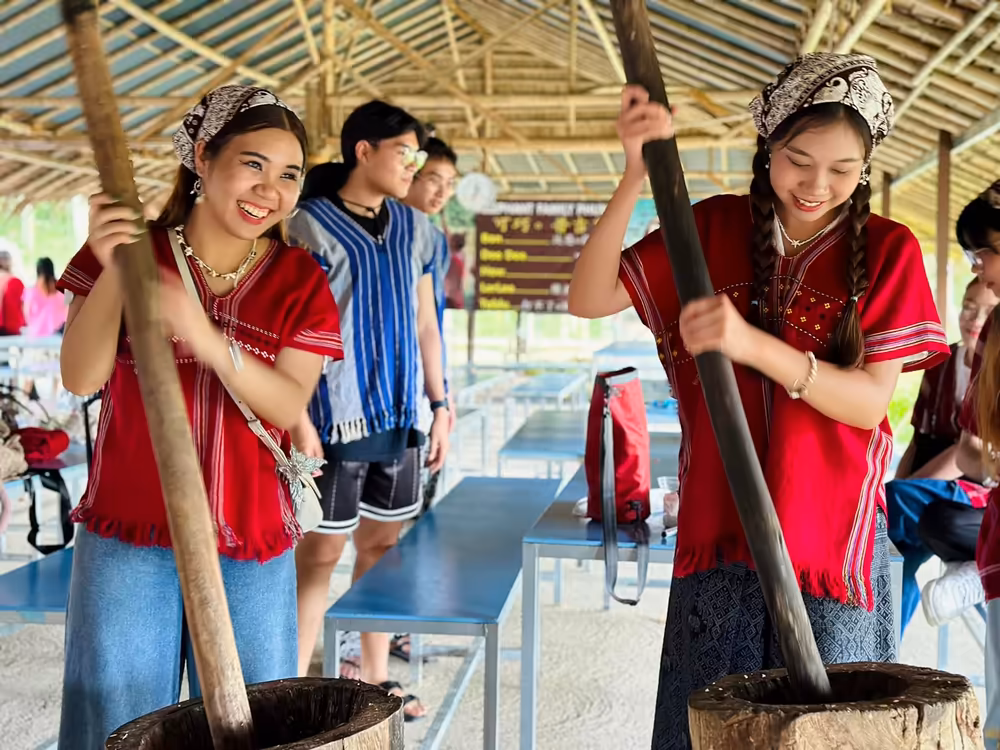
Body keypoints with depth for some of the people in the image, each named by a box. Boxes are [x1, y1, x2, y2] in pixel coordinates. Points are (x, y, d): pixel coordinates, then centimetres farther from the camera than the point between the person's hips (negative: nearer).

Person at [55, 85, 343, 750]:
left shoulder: (301, 281, 2)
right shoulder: (130, 249, 0)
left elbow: (288, 405, -11)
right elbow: (81, 378, -9)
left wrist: (209, 341, -28)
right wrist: (112, 270, -22)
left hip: (253, 544, 1)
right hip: (128, 536, 0)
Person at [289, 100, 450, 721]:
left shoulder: (415, 229, 11)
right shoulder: (312, 226, -8)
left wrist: (440, 405, 13)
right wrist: (298, 418, -17)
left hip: (399, 415, 6)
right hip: (336, 417, -6)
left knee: (384, 542, 12)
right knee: (323, 551, -2)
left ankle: (375, 675, 24)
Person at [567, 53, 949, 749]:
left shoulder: (887, 250, -2)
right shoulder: (715, 228, 1)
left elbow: (871, 403, -12)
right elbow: (589, 299, -8)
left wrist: (752, 344, -28)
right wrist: (638, 176, -20)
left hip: (833, 541, -1)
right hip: (719, 534, 1)